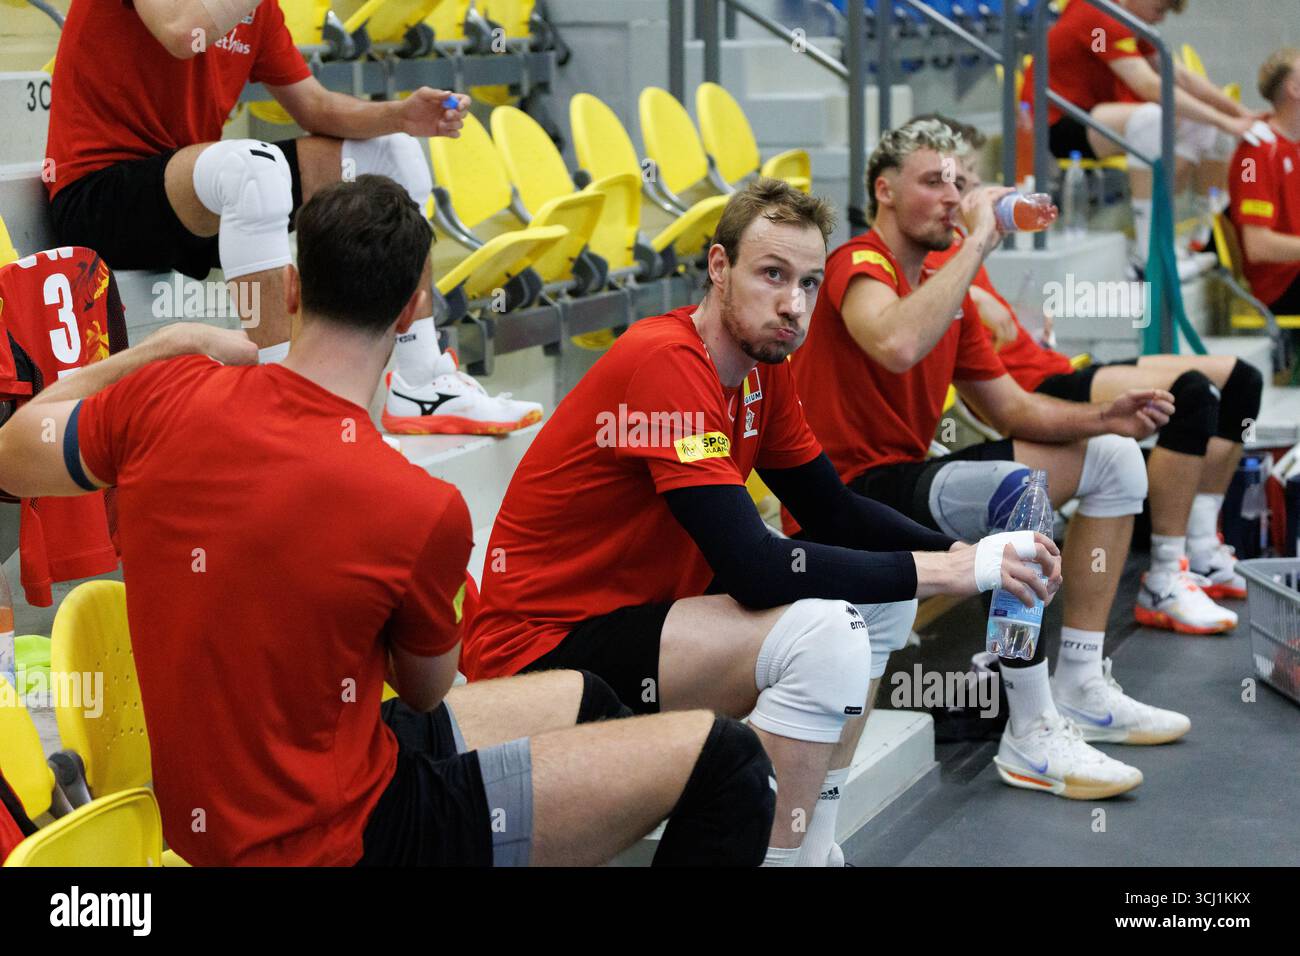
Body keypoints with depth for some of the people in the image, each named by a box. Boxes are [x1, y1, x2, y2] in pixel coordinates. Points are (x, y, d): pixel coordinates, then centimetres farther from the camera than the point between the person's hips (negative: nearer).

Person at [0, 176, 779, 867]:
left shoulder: (163, 400, -11)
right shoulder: (423, 509, -24)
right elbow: (428, 689, -2)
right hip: (335, 839, -8)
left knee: (581, 700, 26)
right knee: (721, 759, -6)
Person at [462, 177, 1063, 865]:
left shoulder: (761, 361, 5)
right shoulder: (665, 363, -23)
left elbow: (833, 512, 11)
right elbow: (755, 568, -29)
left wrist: (960, 552, -6)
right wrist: (948, 572, -23)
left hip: (649, 609, 10)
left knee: (882, 597, 8)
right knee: (823, 633, -27)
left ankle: (812, 844, 9)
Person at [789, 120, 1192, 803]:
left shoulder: (946, 285, 15)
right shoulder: (859, 267, -13)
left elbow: (1008, 406, 16)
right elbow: (898, 345, -37)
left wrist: (1103, 417, 0)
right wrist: (978, 241, -29)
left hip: (910, 476, 10)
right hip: (852, 496, -10)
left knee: (1115, 460, 12)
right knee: (1016, 487, -36)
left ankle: (1079, 689, 10)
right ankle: (1031, 736, -27)